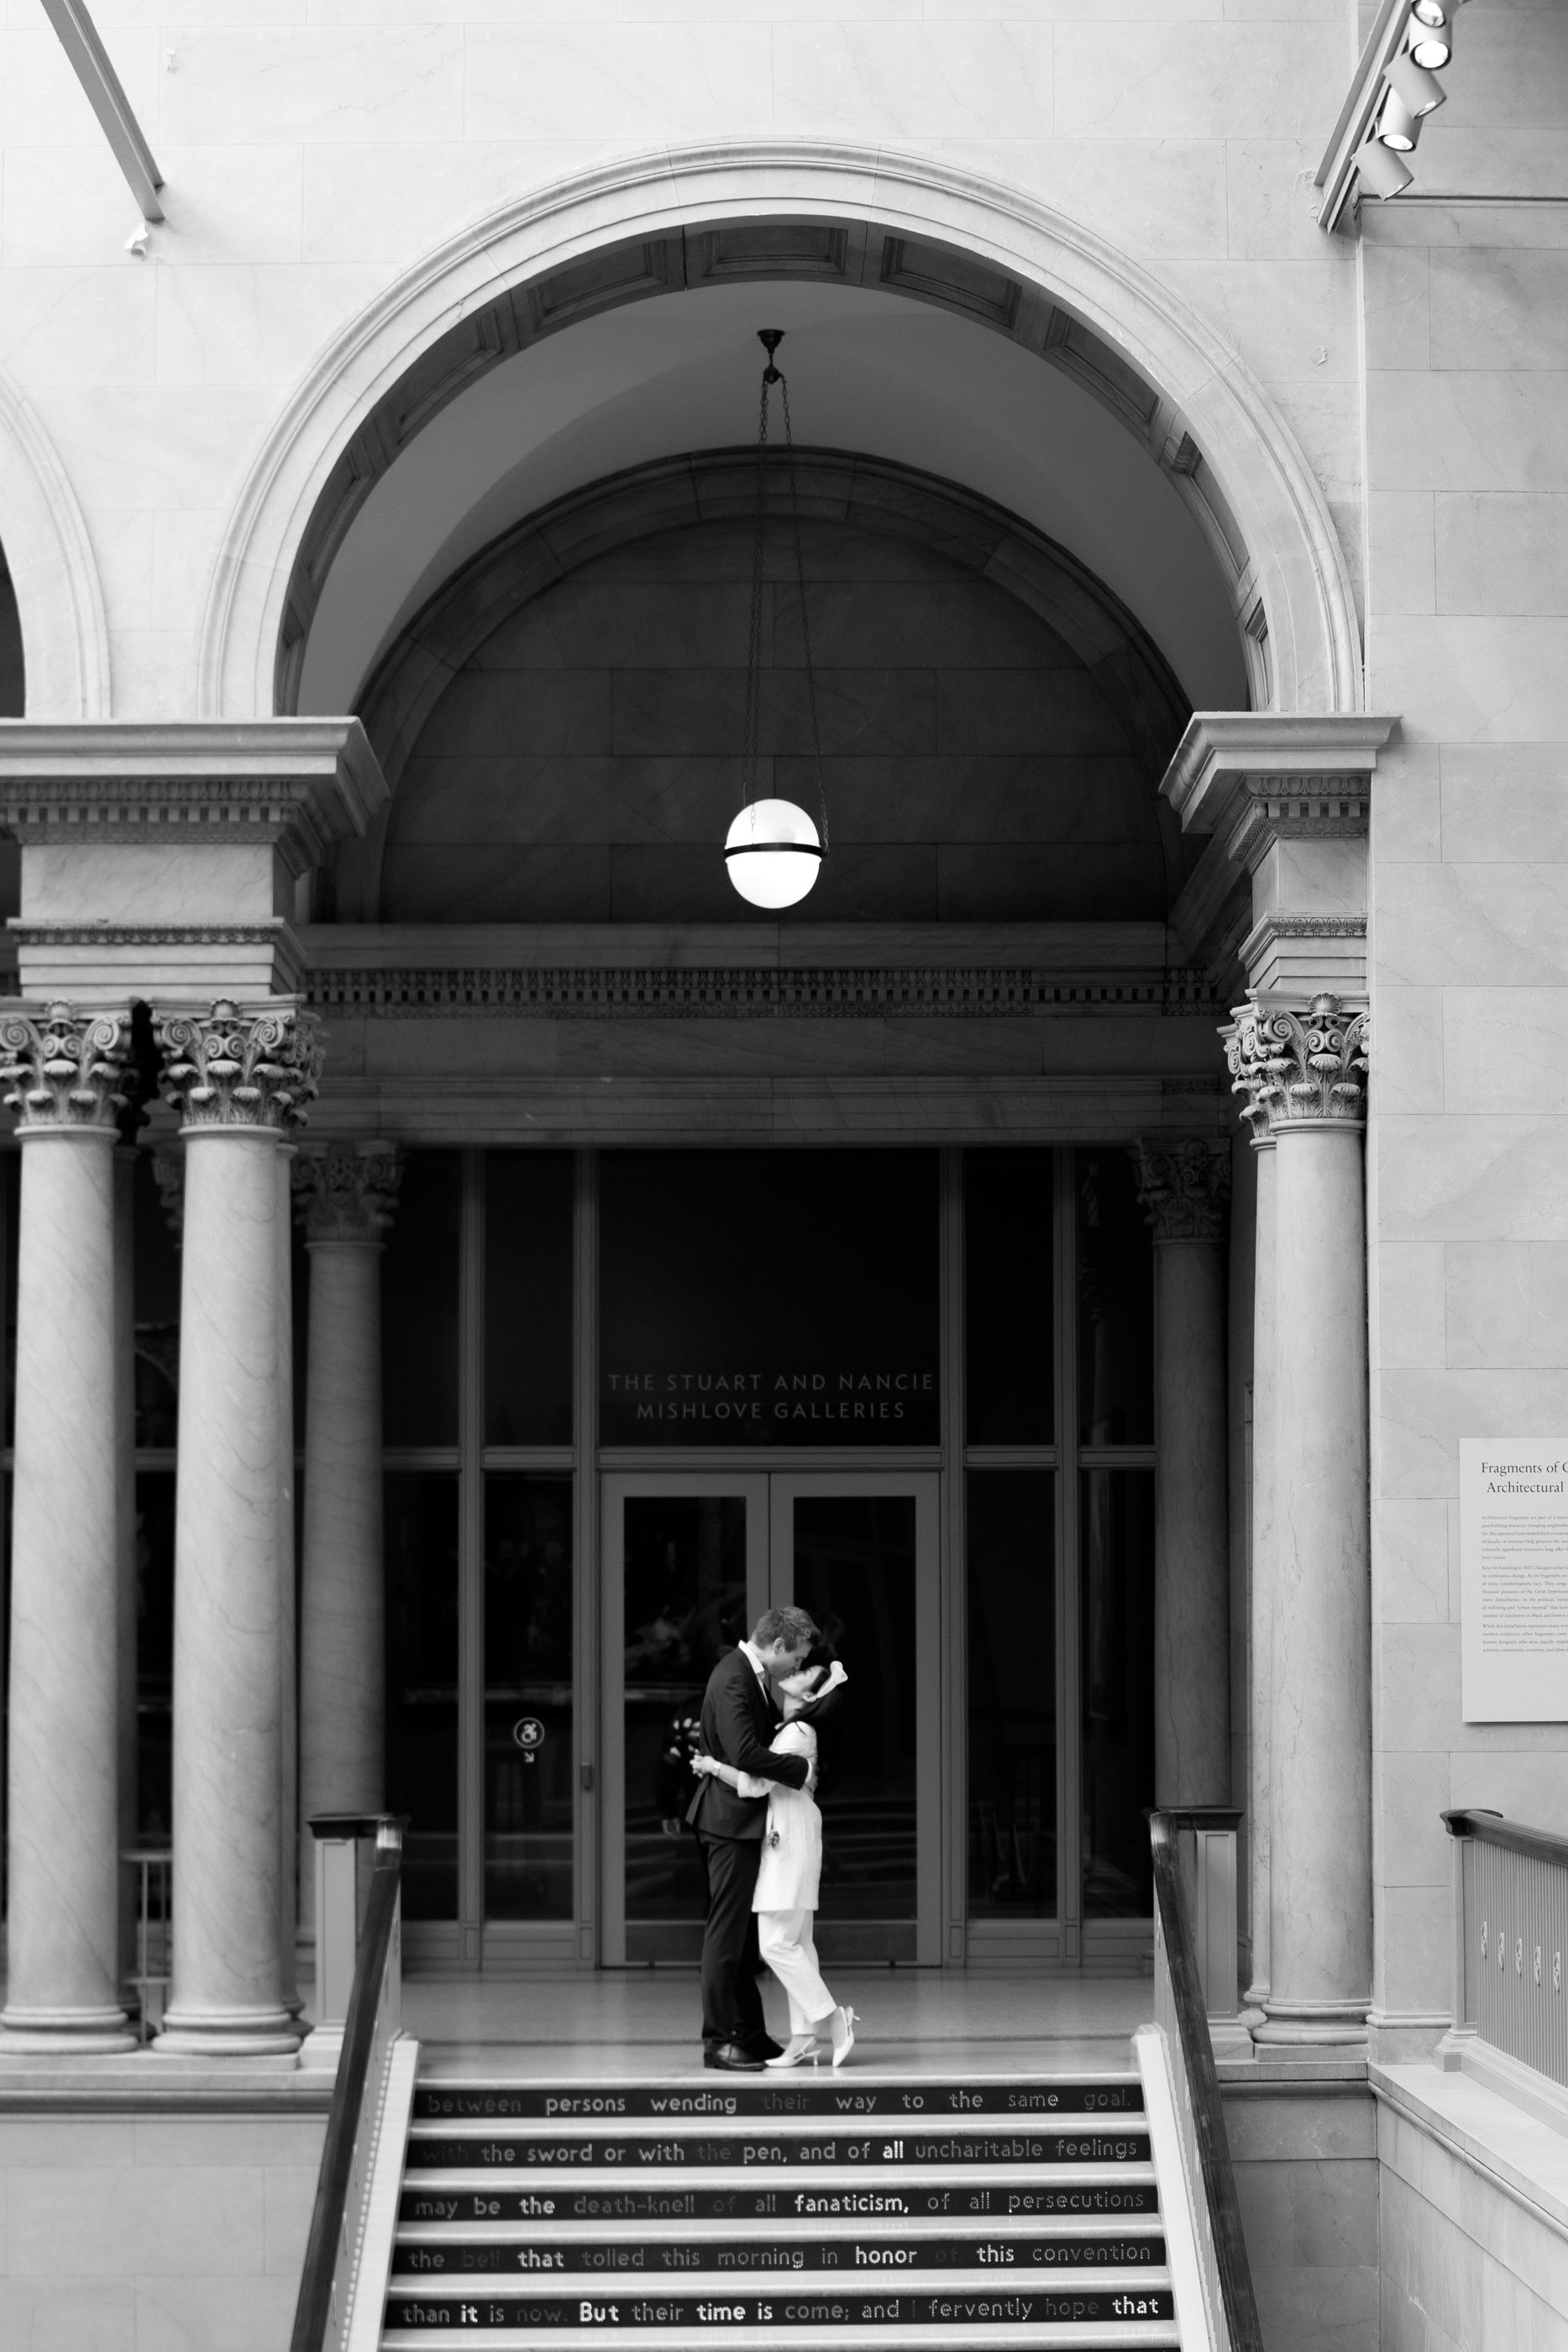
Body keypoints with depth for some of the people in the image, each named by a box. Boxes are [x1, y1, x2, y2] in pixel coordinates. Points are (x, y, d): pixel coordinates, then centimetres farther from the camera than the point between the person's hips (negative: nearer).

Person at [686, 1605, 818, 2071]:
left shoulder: (753, 1675, 12)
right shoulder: (733, 1680, -20)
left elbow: (768, 1730, 25)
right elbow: (745, 1753, -30)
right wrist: (801, 1769, -20)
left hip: (745, 1821, 11)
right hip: (731, 1821, -11)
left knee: (746, 1931, 14)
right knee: (726, 1931, -6)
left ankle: (749, 2033, 21)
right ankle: (718, 2040, -2)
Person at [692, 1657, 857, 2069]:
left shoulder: (798, 1733, -15)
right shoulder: (791, 1729, 14)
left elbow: (757, 1783, -20)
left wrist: (714, 1766, -12)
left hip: (790, 1845, -10)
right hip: (786, 1843, 10)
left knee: (777, 1943, -9)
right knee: (796, 1943, 8)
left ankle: (832, 2020, -4)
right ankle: (804, 2035, 8)